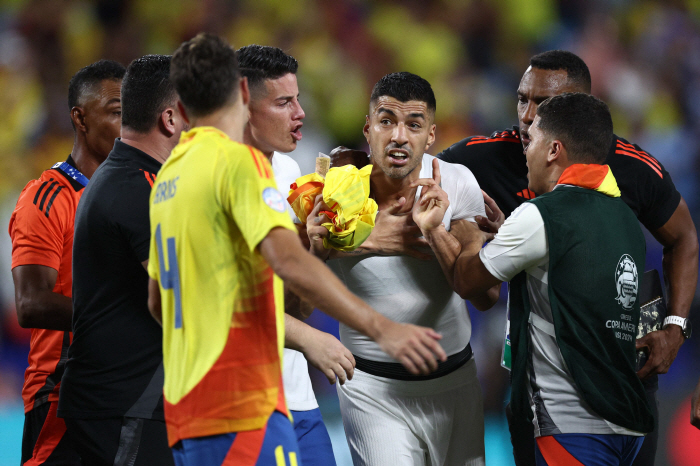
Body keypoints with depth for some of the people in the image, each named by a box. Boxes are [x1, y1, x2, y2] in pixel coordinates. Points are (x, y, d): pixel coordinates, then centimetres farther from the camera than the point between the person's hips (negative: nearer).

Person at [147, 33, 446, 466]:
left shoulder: (168, 176, 15)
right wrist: (381, 328, -26)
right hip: (242, 405, -9)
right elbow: (289, 262, -22)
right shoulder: (238, 161, -8)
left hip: (185, 402, 9)